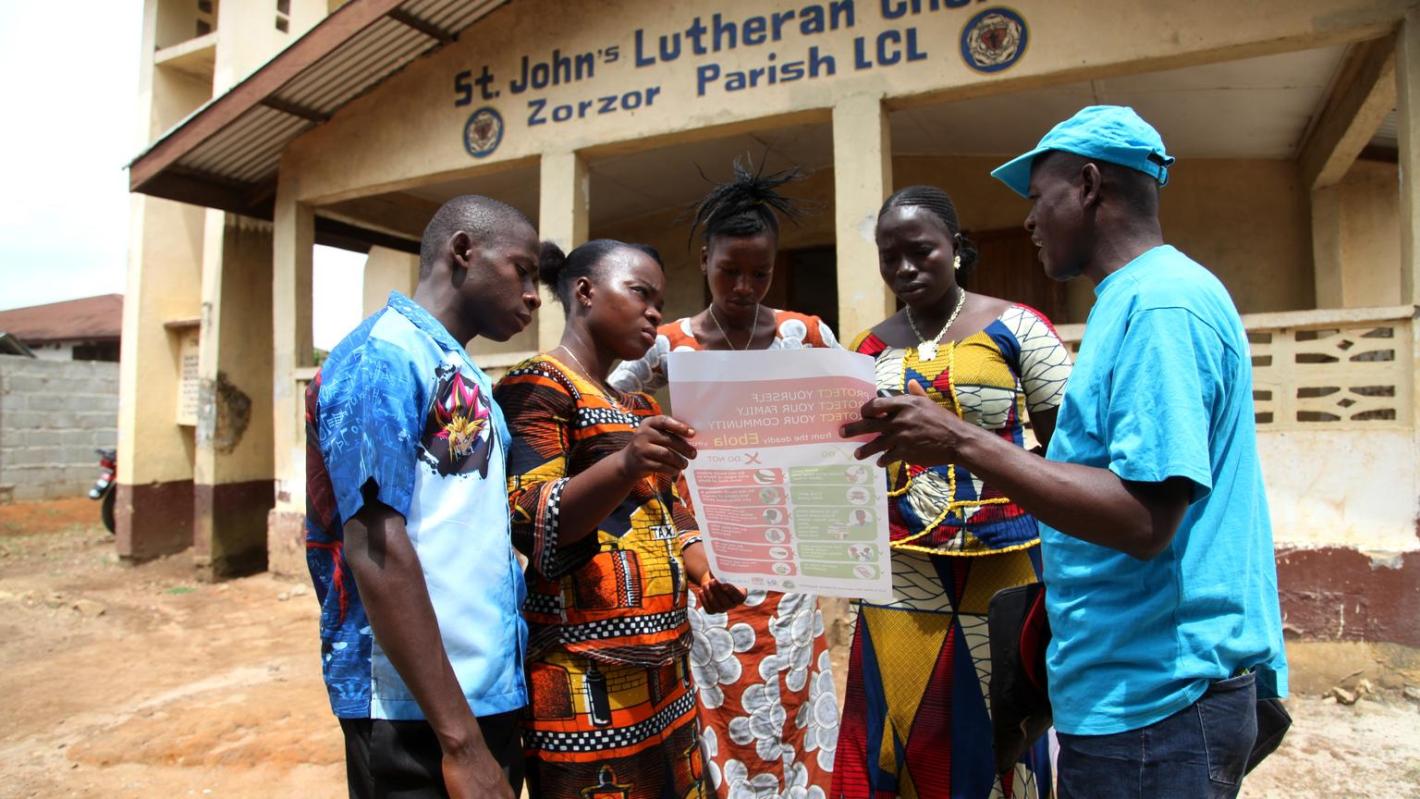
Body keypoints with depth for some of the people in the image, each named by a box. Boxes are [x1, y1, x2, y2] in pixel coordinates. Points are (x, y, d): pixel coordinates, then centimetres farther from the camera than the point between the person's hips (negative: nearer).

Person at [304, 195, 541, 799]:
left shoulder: (460, 371, 13)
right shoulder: (384, 355, -13)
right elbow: (375, 550, -21)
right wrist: (459, 739, -21)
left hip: (487, 694, 9)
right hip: (418, 712, -9)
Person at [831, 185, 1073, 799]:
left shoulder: (1014, 326, -2)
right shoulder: (870, 349, 7)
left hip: (998, 569, -2)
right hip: (900, 579, 3)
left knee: (992, 732, 8)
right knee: (900, 737, 9)